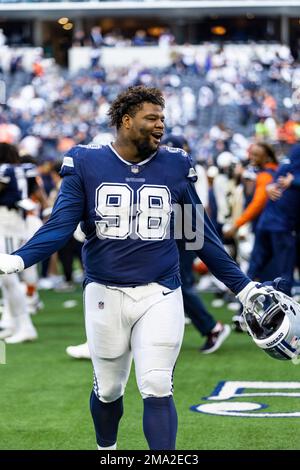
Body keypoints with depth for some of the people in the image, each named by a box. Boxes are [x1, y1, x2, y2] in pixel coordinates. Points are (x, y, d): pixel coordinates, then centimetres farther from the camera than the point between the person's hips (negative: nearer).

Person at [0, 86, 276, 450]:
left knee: (157, 390, -7)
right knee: (108, 389, 13)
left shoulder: (175, 167, 4)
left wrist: (245, 288, 8)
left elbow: (201, 236, 9)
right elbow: (60, 226, -8)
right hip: (105, 293, 0)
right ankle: (106, 449, 38)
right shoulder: (86, 163, -1)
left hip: (159, 295, 0)